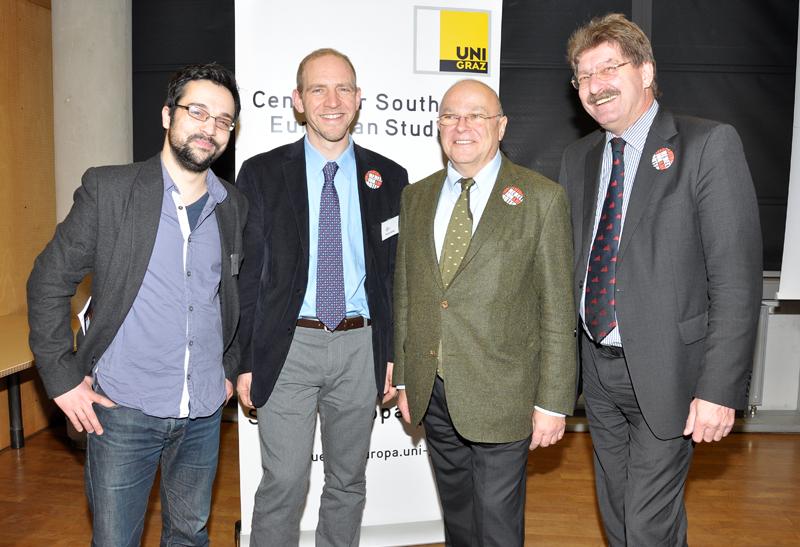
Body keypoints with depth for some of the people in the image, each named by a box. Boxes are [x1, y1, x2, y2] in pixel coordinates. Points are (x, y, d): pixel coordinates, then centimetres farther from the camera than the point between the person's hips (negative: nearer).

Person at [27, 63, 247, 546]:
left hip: (205, 413, 3)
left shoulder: (234, 206, 4)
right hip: (123, 412, -3)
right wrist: (63, 377, -6)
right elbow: (49, 281, -3)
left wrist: (231, 369, 10)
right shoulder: (107, 189, -7)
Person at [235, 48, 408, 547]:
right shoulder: (262, 175, -1)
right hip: (288, 347, -2)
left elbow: (395, 274, 6)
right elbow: (246, 275, -1)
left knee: (348, 481, 16)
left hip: (360, 347, 2)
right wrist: (245, 360, -3)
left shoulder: (389, 178, 4)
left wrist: (393, 354, 2)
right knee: (284, 483, 3)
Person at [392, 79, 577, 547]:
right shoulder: (416, 197, 8)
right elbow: (405, 293, 11)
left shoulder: (543, 198, -6)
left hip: (499, 396, -4)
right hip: (432, 392, 5)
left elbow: (558, 309, -8)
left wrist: (553, 402, -9)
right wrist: (403, 377, 10)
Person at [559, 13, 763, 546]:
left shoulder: (710, 144, -10)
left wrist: (720, 388, -18)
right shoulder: (579, 157, 8)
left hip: (666, 370, -5)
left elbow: (737, 276, -14)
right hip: (598, 368, 6)